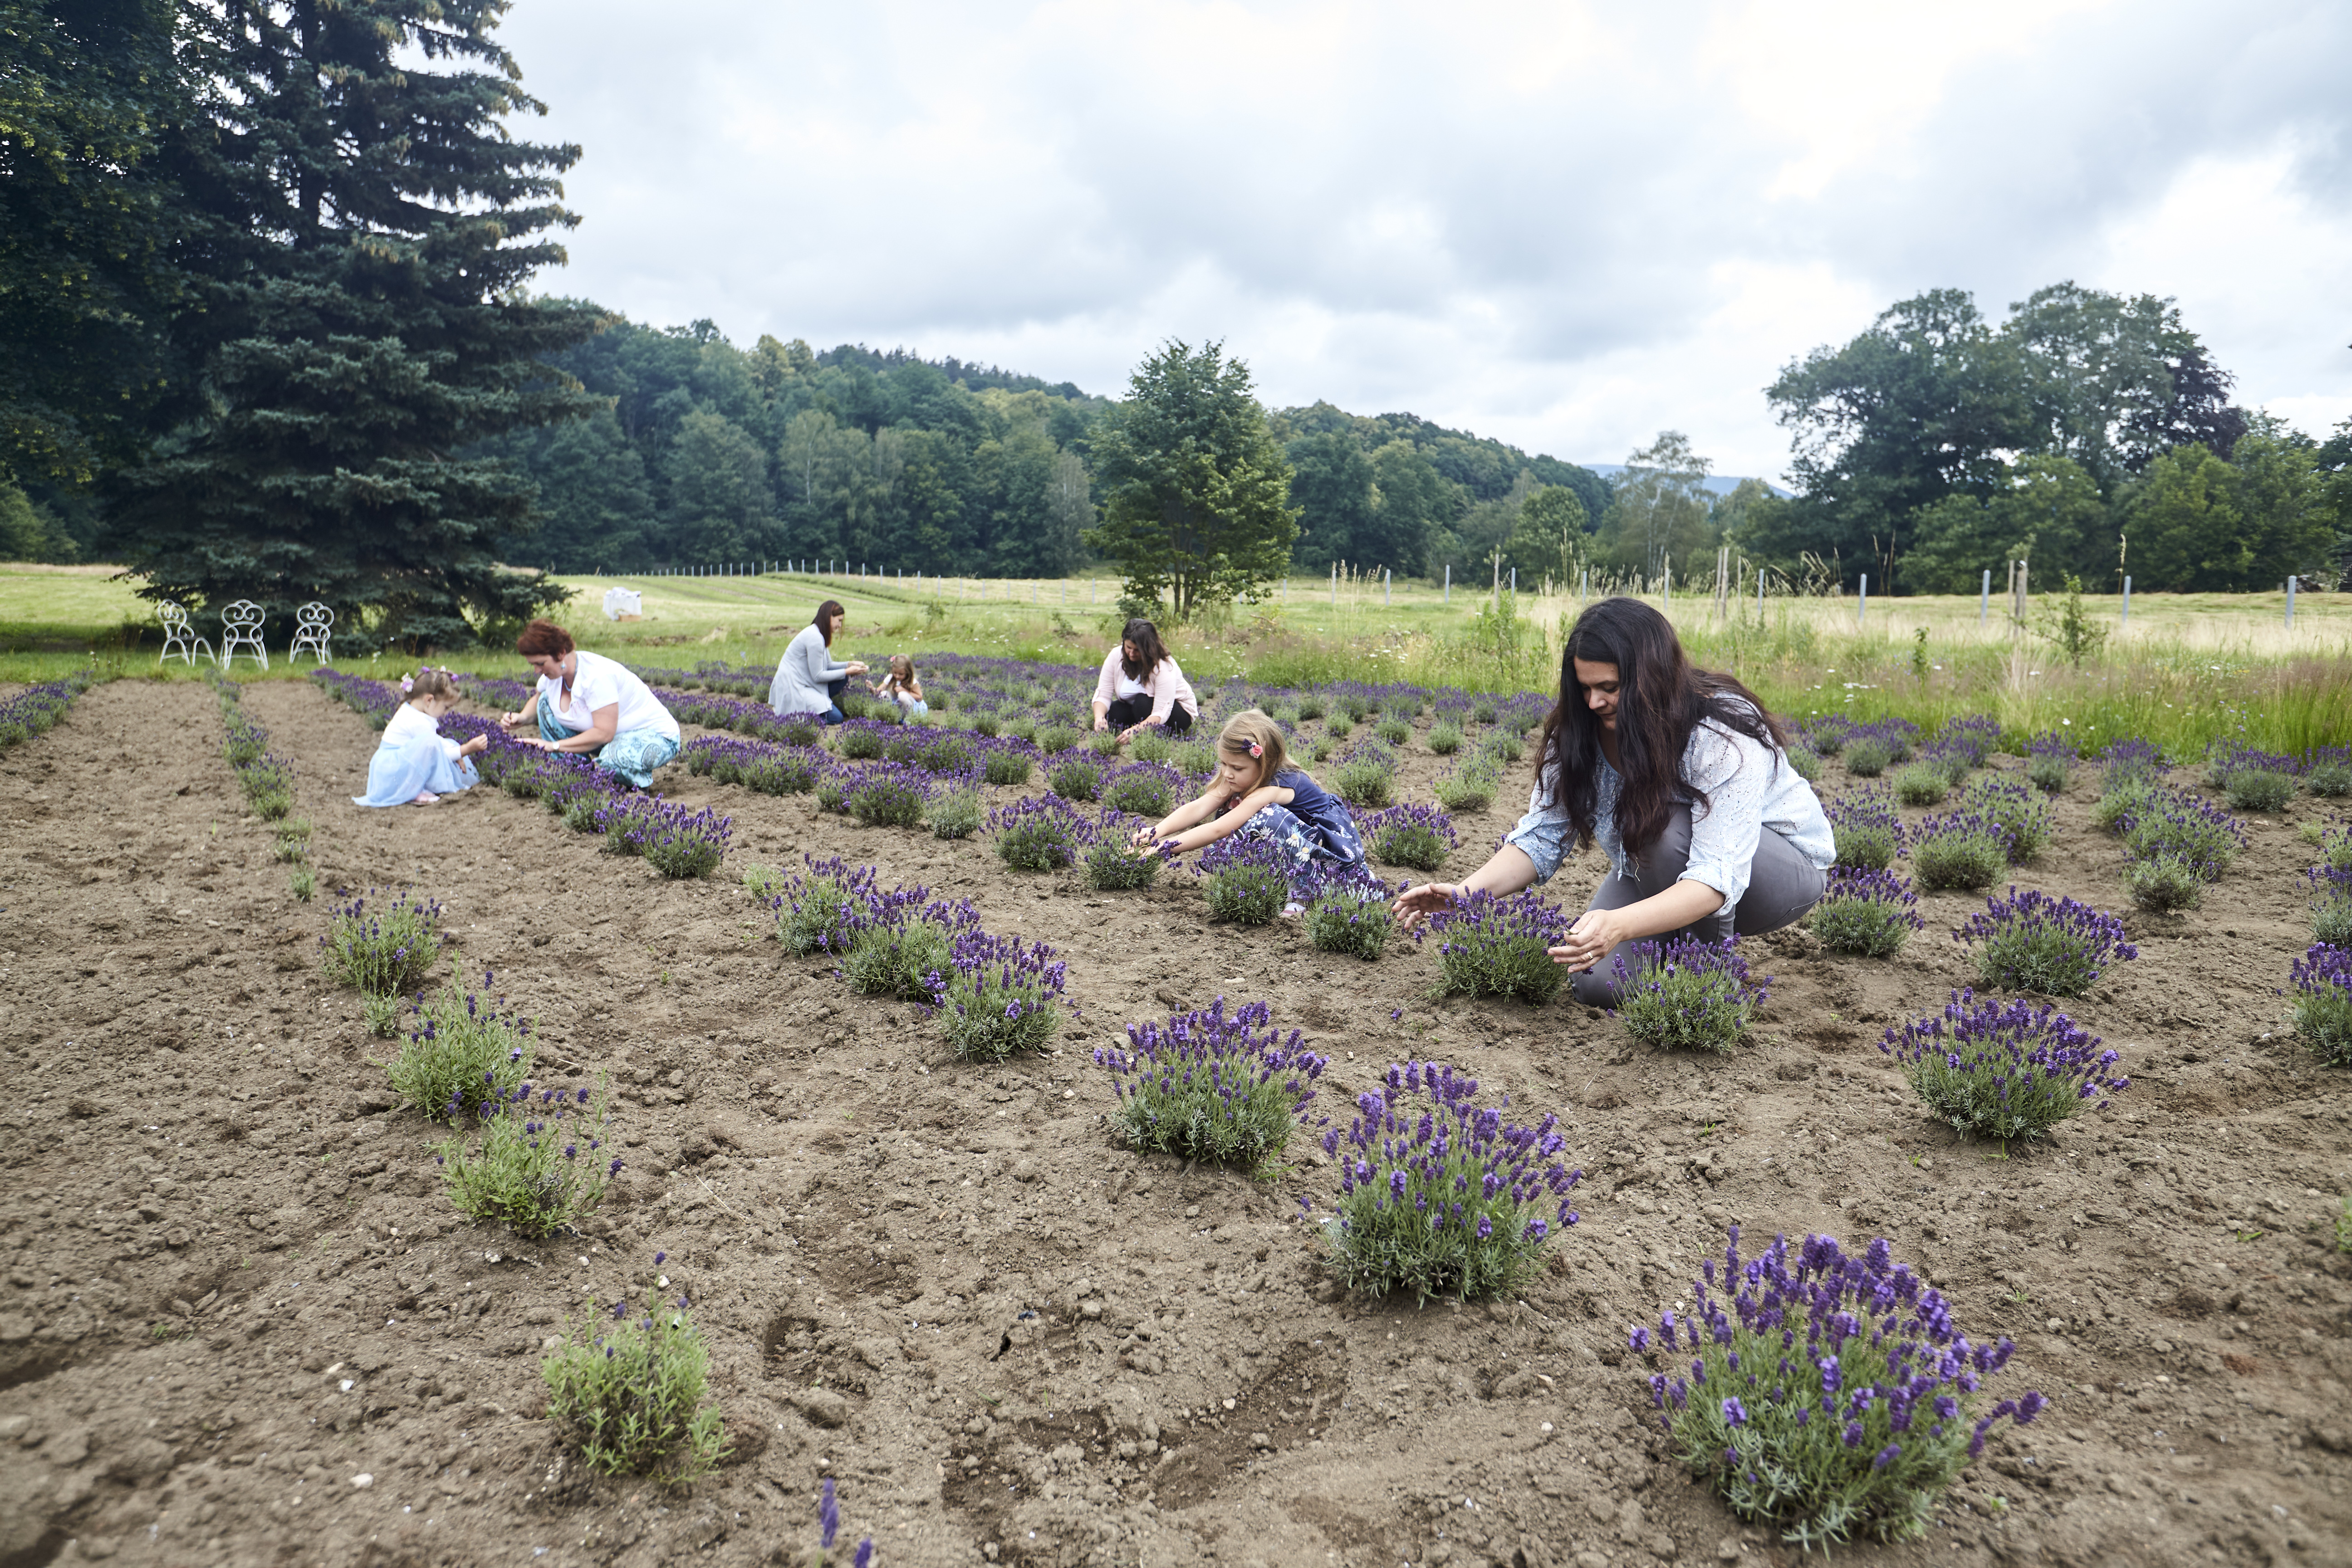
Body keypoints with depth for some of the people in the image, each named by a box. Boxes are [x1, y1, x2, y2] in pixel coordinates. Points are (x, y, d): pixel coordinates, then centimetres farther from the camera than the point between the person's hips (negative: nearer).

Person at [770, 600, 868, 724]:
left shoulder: (816, 633, 11)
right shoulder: (814, 637, -20)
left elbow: (828, 665, 15)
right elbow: (818, 676, -18)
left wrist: (849, 665, 0)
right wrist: (847, 672, -12)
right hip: (792, 690, -10)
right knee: (835, 718, -16)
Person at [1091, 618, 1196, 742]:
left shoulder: (1164, 667, -30)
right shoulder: (1116, 656, -17)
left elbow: (1161, 714, -36)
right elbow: (1103, 694, -17)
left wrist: (1135, 731, -52)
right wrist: (1099, 717, -39)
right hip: (1136, 709, 5)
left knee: (1143, 701, -34)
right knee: (1107, 716, -23)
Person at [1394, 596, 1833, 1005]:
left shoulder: (1723, 737, -33)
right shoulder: (1580, 734, -15)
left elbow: (1716, 878, -41)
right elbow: (1542, 835, -15)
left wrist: (1619, 925, -58)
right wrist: (1466, 891, -33)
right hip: (1659, 872, 5)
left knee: (1665, 830, -35)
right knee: (1598, 982, -18)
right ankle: (1687, 937, 13)